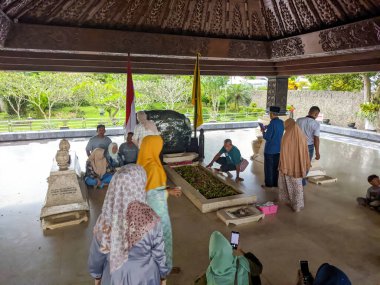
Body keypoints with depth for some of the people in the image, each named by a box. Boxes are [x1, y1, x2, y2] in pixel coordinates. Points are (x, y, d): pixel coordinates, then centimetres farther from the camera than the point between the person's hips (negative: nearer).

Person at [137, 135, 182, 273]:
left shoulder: (143, 162, -2)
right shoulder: (152, 166, -29)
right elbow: (151, 193, -28)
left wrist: (166, 188, 9)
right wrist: (169, 192, -17)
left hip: (148, 206, 8)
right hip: (156, 207, -8)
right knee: (163, 235, 12)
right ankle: (165, 266, 31)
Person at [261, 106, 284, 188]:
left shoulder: (272, 123, -20)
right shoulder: (281, 122, 3)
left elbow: (267, 137, -21)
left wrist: (263, 131, -3)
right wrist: (267, 128, 13)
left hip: (270, 149, -7)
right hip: (278, 148, 7)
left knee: (268, 167, 6)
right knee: (276, 166, 15)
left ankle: (269, 184, 14)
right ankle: (275, 183, 23)